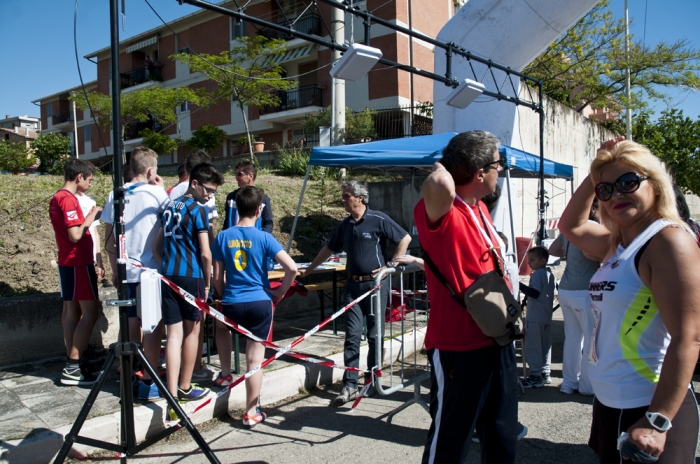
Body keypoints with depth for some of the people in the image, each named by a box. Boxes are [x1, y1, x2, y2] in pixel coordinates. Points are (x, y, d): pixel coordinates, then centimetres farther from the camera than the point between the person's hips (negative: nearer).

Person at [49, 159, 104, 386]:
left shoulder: (57, 198, 15)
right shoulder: (69, 199, -16)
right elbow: (75, 235, -24)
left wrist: (91, 263, 19)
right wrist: (91, 217, -10)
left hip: (68, 263, 10)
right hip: (78, 263, -10)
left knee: (72, 310, 11)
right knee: (90, 312, -8)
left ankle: (72, 362, 17)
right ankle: (73, 367, -6)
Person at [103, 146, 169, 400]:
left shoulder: (115, 195, 5)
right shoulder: (156, 193, -9)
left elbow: (109, 240, 8)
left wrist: (115, 270, 17)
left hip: (126, 272, 5)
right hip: (152, 270, -5)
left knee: (132, 325, 15)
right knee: (154, 326, 3)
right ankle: (148, 383, 5)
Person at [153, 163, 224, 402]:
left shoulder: (169, 207, 14)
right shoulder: (197, 210, -9)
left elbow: (157, 247, 18)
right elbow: (205, 253, -12)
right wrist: (207, 282, -1)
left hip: (168, 275, 6)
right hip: (191, 276, -6)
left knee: (174, 333, 5)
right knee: (192, 330, 9)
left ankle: (172, 392, 4)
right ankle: (185, 388, 20)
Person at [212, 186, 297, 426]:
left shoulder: (223, 237, 1)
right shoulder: (263, 238, -7)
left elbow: (217, 277, 4)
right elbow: (292, 267, -15)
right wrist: (281, 292, 0)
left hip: (232, 304, 3)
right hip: (260, 303, -2)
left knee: (221, 325, 37)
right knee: (255, 358, 5)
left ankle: (225, 373, 37)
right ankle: (251, 413, 13)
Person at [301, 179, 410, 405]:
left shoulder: (379, 219, -8)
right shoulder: (344, 225, 9)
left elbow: (405, 238, -5)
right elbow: (329, 249, 20)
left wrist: (390, 264, -7)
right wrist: (308, 270, 23)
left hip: (376, 284, -4)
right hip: (352, 285, 5)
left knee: (374, 335, 6)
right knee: (352, 336, 2)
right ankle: (350, 385, 5)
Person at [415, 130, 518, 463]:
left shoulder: (480, 209, 9)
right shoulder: (440, 212, -20)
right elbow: (439, 185, -46)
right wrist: (440, 170, -23)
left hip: (498, 343, 9)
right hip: (458, 349, -8)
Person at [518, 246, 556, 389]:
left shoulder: (537, 274, -15)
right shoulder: (550, 274, 12)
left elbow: (534, 293, -24)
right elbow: (555, 288, 19)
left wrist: (520, 285, -27)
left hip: (535, 318, -9)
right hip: (547, 317, 9)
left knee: (533, 346, -5)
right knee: (545, 345, 15)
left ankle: (536, 376, -5)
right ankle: (544, 372, 23)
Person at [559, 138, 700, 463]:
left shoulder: (669, 240, -17)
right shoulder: (618, 244, 7)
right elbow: (570, 225, 23)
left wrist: (657, 421, -25)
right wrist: (595, 177, 10)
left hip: (646, 409, -8)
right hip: (609, 403, 9)